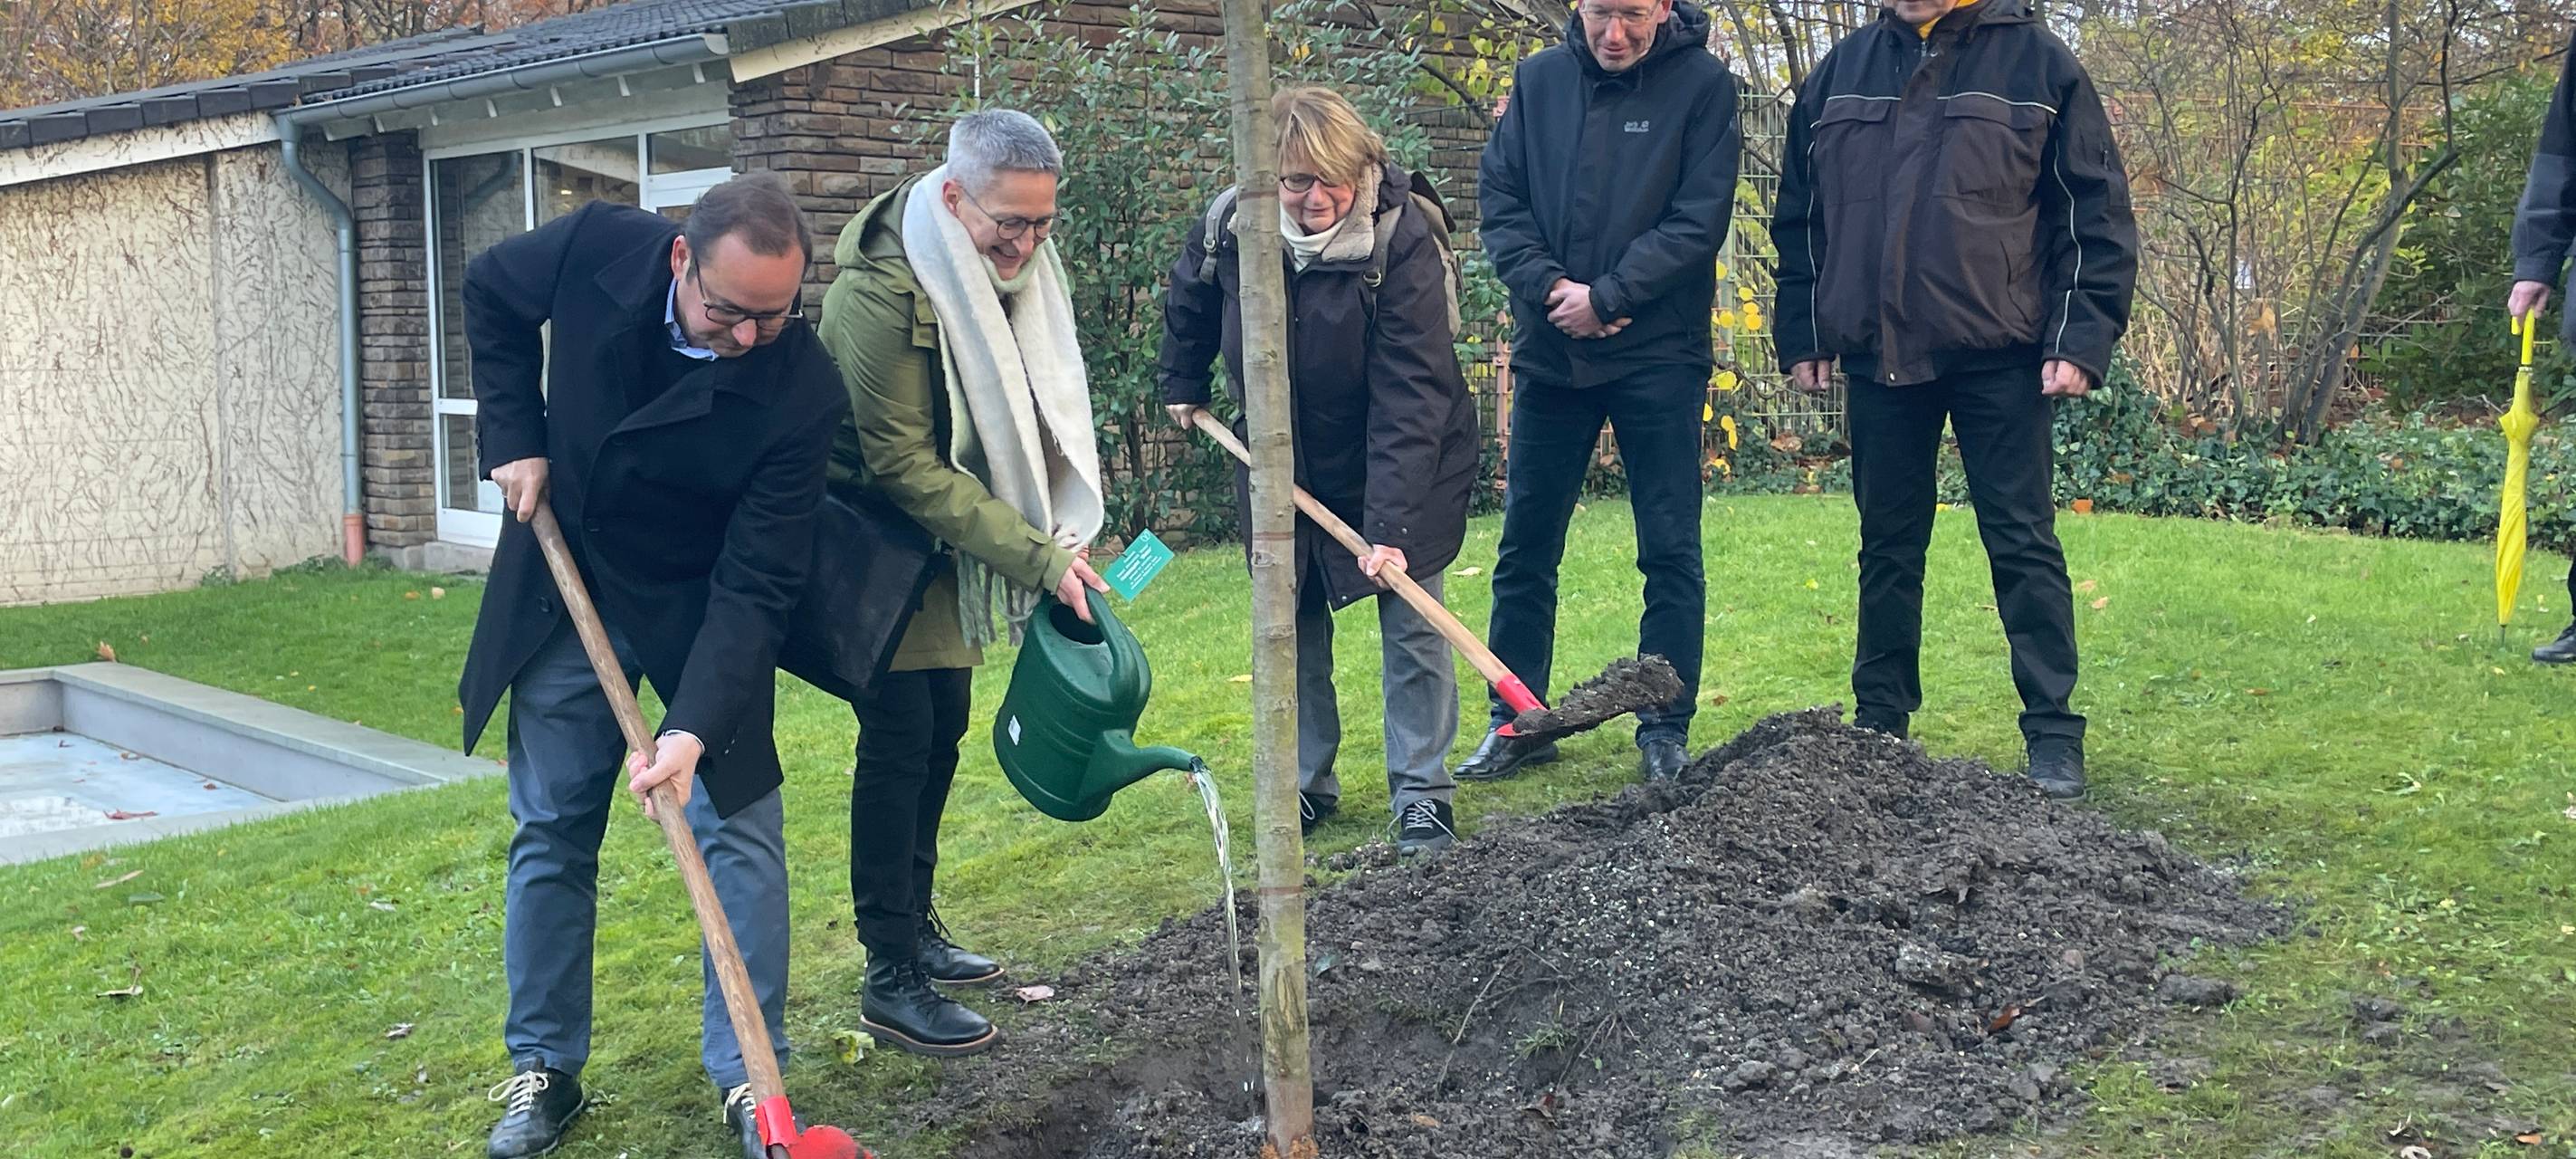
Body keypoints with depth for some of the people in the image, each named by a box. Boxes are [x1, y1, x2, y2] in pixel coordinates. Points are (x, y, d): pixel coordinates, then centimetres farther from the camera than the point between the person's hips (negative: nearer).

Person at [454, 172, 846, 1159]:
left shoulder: (802, 391, -29)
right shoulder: (598, 249, -23)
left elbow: (755, 584, -27)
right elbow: (490, 294, 2)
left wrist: (695, 728, -36)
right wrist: (514, 435, -7)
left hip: (700, 615, -2)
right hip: (563, 592, 2)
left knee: (740, 828, -6)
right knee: (551, 833, 7)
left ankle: (748, 1077, 6)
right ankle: (543, 1069, 18)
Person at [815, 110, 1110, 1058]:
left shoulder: (1010, 268, -2)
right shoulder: (880, 293, -27)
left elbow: (1037, 407, 7)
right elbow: (904, 465, -25)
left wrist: (1059, 529, -4)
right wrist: (1035, 555, -27)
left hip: (947, 530, 8)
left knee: (941, 728, 14)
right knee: (900, 739, -9)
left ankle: (915, 927, 28)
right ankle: (890, 980, -3)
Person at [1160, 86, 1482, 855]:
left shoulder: (1402, 237, -28)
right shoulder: (1233, 224, -17)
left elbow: (1408, 396, -32)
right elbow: (1190, 297, 10)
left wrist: (1391, 524, -37)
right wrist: (1182, 385, 19)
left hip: (1399, 465, -4)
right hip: (1286, 465, 4)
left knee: (1411, 621, -4)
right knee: (1290, 625, 10)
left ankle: (1421, 795, 7)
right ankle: (1305, 786, 24)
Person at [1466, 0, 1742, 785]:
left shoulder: (1702, 84, -5)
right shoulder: (1539, 80, 5)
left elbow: (1699, 219, -11)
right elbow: (1499, 197, 3)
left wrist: (1606, 298, -16)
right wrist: (1547, 287, -12)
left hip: (1659, 357, -3)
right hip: (1549, 353, 4)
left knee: (1670, 549, 2)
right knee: (1526, 542, 9)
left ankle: (1665, 731, 12)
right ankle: (1516, 722, 21)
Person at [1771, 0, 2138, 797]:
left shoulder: (2039, 64, -2)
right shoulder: (1840, 73, 9)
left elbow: (2098, 212, -2)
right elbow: (1799, 216, 15)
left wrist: (2081, 338, -10)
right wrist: (1801, 334, 9)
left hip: (2000, 357, -3)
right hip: (1878, 357, 4)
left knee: (2022, 543, -1)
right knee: (1887, 546, 11)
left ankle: (2053, 735, 5)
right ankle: (1879, 722, 22)